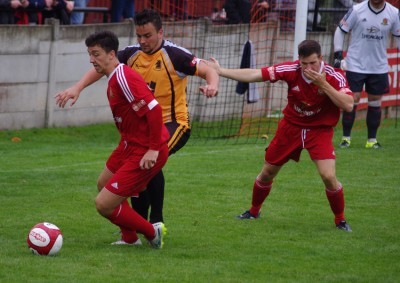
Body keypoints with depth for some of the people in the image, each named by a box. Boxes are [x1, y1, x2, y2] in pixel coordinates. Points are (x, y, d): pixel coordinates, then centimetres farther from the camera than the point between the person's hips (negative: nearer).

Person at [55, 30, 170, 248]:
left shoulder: (124, 78, -24)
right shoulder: (113, 77, 8)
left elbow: (154, 109, -29)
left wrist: (154, 149, -27)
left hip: (145, 153, -11)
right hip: (129, 144, 11)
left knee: (103, 204, -12)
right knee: (105, 183, 32)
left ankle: (152, 233, 7)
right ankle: (129, 238, 43)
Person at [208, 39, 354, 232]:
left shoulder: (334, 77, -21)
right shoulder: (291, 70, -17)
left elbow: (348, 105, -30)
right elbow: (255, 75, -15)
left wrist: (323, 85, -36)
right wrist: (219, 71, -19)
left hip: (320, 131, -3)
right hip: (291, 127, 3)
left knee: (328, 176, -20)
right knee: (267, 173, 12)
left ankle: (340, 220, 3)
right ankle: (254, 211, 40)